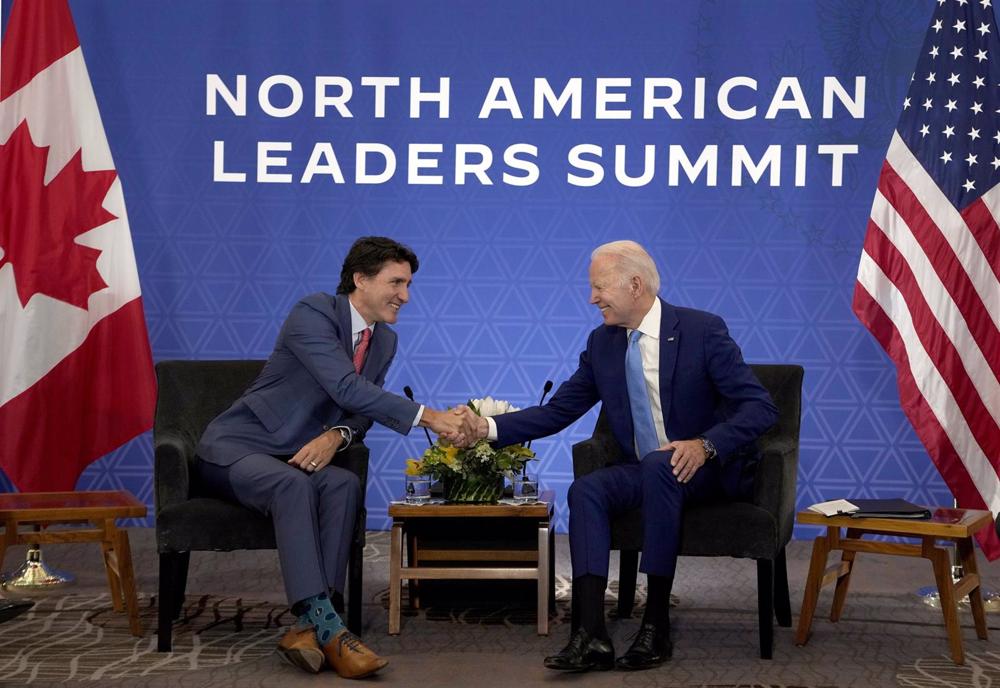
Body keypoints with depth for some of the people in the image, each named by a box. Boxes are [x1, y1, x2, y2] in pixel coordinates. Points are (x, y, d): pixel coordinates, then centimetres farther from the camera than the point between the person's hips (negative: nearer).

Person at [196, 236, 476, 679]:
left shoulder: (384, 341, 7)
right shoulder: (313, 313, -19)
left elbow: (362, 412, 11)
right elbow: (346, 388, -31)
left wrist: (335, 435, -15)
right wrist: (428, 417, -36)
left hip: (294, 459, 6)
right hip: (234, 447, -6)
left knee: (344, 484, -27)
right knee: (294, 485, -38)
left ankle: (308, 626, -34)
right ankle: (326, 625, -42)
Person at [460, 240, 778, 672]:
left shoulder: (703, 330, -12)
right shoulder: (602, 344, 5)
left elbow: (759, 407, -16)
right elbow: (557, 412, 5)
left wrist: (705, 445, -31)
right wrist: (488, 428, -9)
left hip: (710, 468, -5)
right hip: (645, 471, 5)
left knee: (658, 468, -36)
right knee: (585, 490, -23)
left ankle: (656, 626, -29)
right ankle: (591, 636, -33)